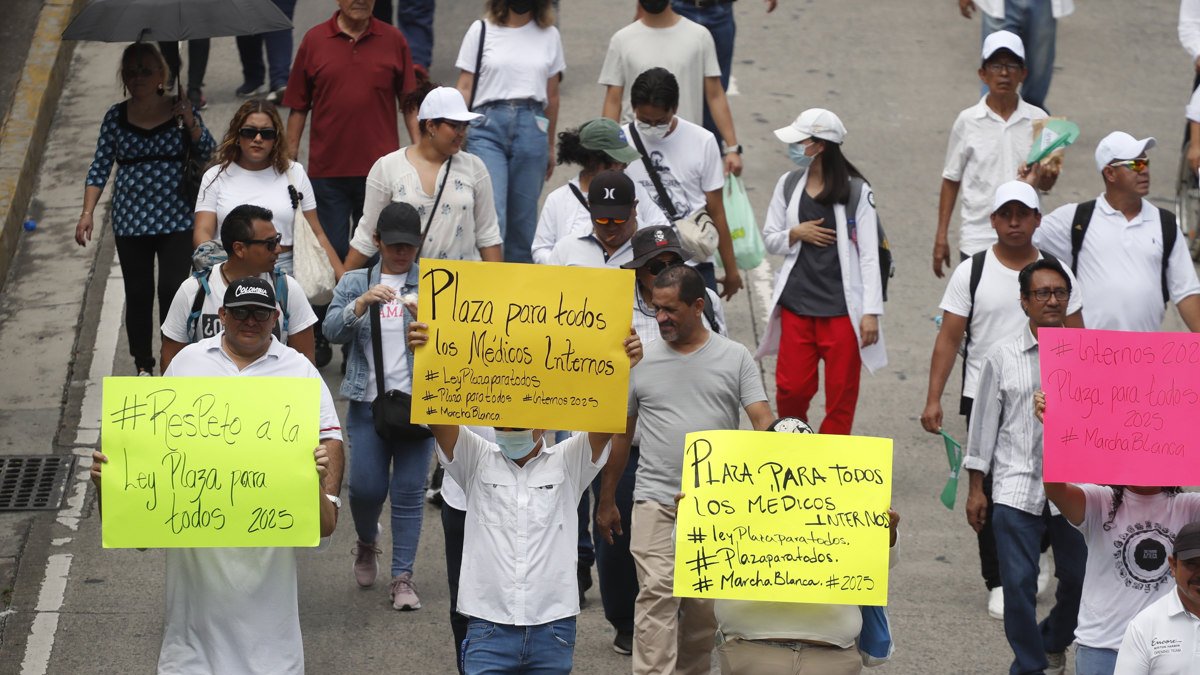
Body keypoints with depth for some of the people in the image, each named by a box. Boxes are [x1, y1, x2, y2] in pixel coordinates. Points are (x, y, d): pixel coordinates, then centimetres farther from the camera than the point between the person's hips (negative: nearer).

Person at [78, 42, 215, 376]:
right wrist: (87, 213, -3)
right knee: (138, 295, 5)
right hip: (130, 221, 2)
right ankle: (143, 365, 17)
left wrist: (190, 123, -18)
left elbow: (207, 152, -1)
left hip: (176, 220, -2)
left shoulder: (180, 109, 2)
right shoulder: (116, 117, 4)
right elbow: (100, 168, 5)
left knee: (173, 291, -11)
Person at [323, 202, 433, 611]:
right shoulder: (354, 283, 9)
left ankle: (403, 576, 4)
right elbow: (333, 331, -4)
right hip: (368, 401, 1)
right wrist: (361, 303, -22)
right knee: (366, 487, -2)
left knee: (409, 491, -3)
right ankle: (366, 544, 29)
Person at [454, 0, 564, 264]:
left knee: (523, 217, 5)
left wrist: (550, 146, 20)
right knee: (490, 213, -14)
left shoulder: (549, 35, 12)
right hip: (488, 125, -2)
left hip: (531, 126, 2)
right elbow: (464, 88, 6)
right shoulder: (481, 31, 6)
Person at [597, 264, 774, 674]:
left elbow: (762, 420, -2)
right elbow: (620, 433, 12)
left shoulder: (735, 358, 4)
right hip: (656, 501, -1)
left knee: (703, 606, 7)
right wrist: (606, 500, 13)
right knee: (657, 593, -15)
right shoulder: (641, 360, 6)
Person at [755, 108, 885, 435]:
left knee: (841, 394, 2)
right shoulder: (788, 186, 8)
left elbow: (869, 255, -5)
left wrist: (871, 312, -11)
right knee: (791, 389, 1)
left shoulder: (856, 191, -5)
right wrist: (796, 233, -8)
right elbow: (769, 239, 15)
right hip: (797, 304, 3)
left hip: (843, 307, -3)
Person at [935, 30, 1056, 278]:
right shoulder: (968, 121, -2)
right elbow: (951, 180, 5)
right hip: (978, 240, -1)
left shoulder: (1037, 120, 0)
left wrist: (1046, 176, -20)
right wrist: (941, 236, 4)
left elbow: (1045, 185, 5)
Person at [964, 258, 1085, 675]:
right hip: (1016, 488, -1)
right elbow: (984, 422, 7)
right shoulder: (1003, 358, 3)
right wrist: (976, 488, 6)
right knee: (1019, 582, -5)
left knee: (1078, 577, 8)